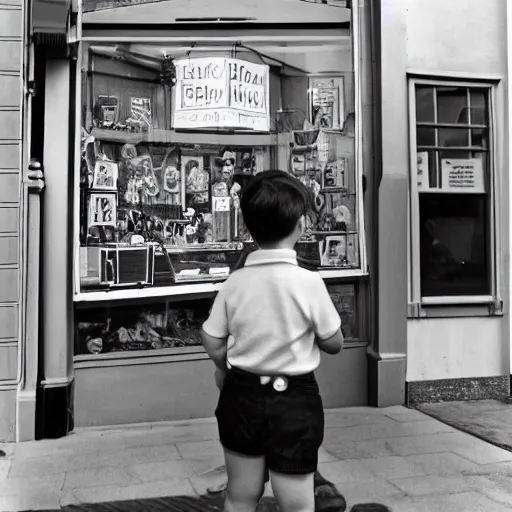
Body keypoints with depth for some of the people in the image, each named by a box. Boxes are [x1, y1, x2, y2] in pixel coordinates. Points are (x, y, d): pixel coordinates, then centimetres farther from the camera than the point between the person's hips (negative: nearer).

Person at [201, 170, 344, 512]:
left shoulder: (234, 282, -8)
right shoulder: (308, 282, -17)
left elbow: (214, 346, -1)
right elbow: (334, 344, -6)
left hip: (241, 396, 4)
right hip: (294, 401, -3)